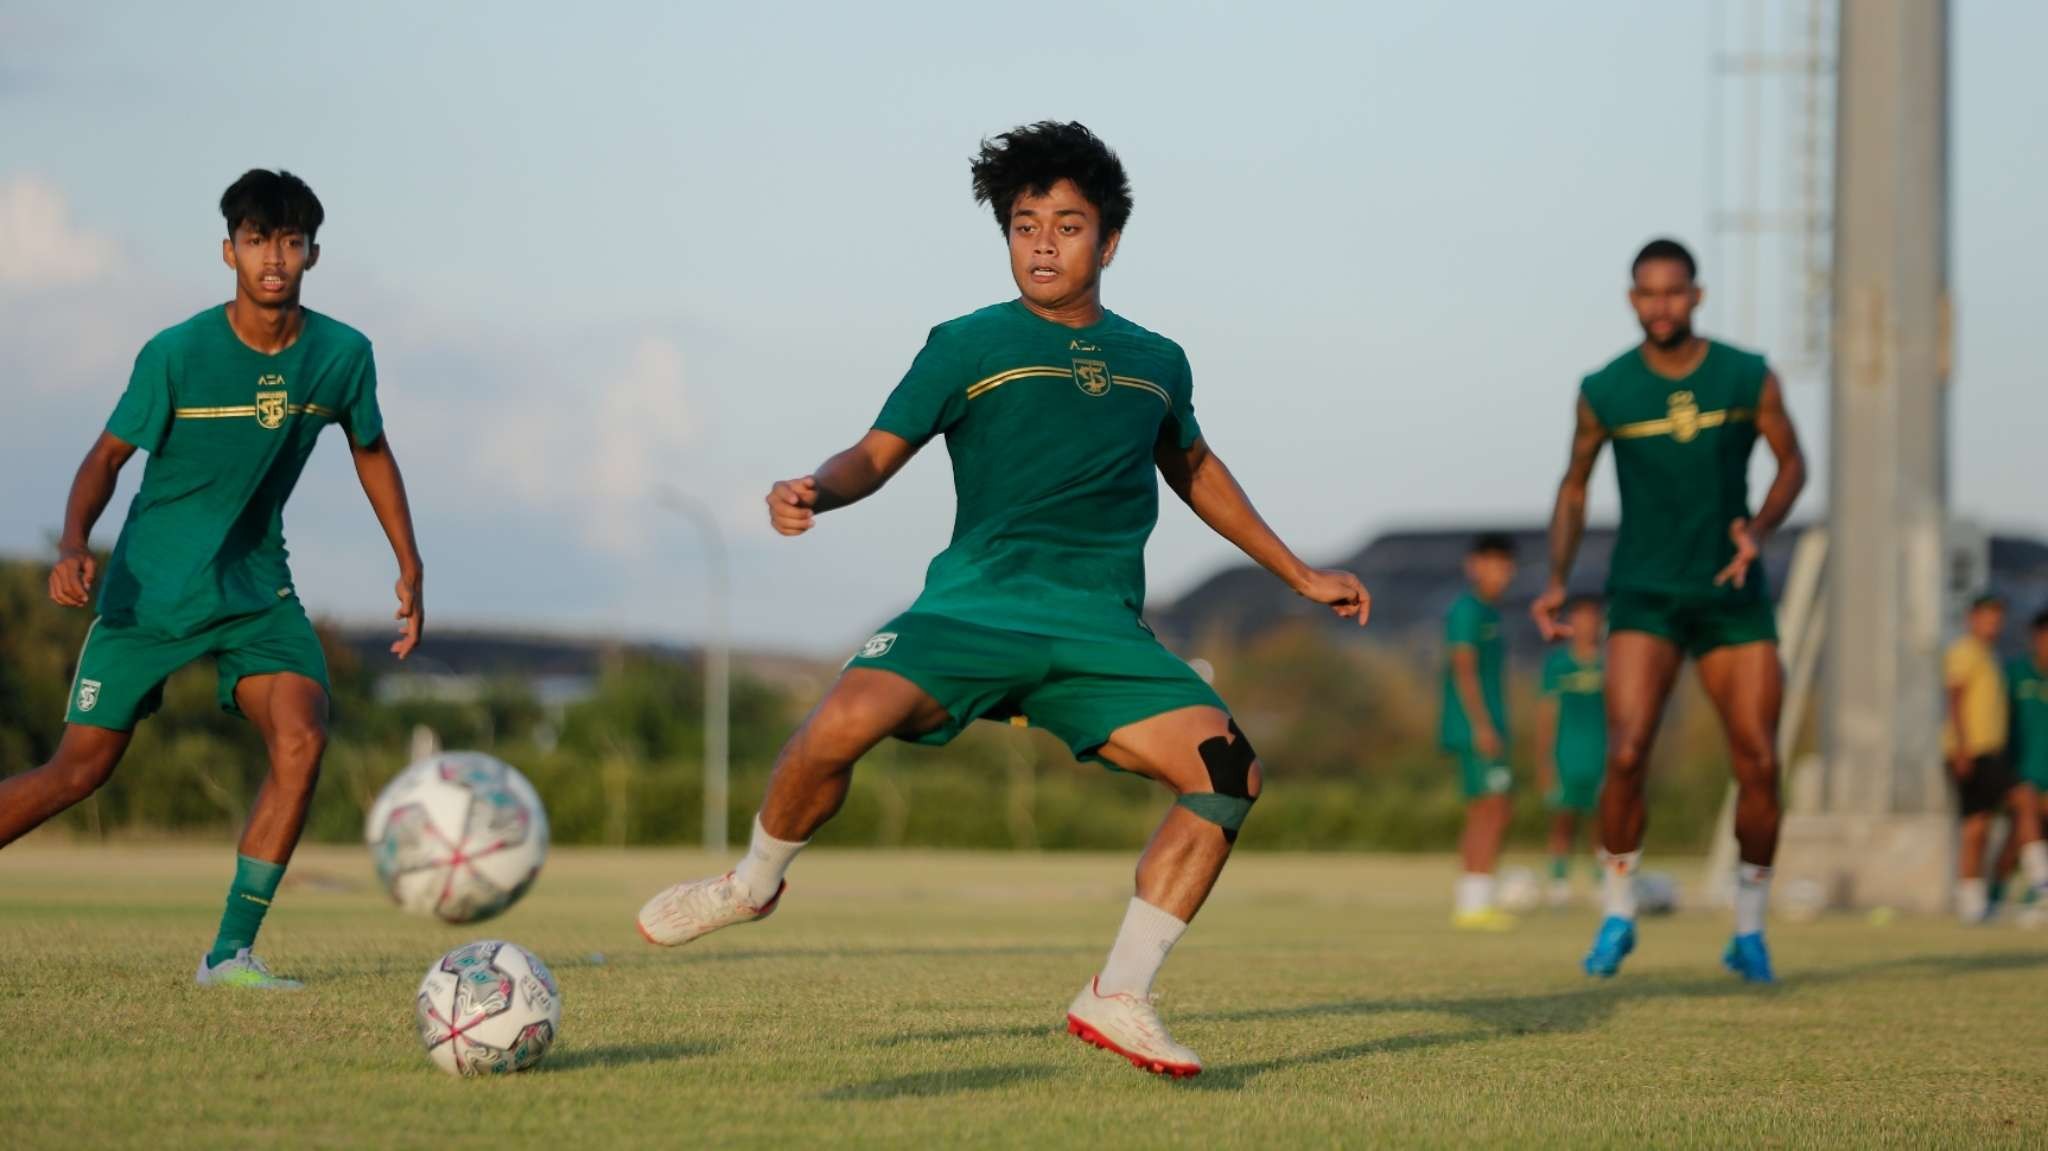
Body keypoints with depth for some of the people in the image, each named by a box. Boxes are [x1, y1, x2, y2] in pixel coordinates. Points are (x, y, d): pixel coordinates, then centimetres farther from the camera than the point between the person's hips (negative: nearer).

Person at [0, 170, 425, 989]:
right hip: (151, 585, -3)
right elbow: (108, 456, -8)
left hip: (255, 586, 3)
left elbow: (370, 452, 13)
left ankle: (230, 953, -13)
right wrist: (74, 544, -26)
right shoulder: (177, 354, -15)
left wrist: (409, 569, 12)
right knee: (80, 769, 0)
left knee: (302, 738, -20)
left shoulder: (343, 355, -5)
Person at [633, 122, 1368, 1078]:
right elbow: (880, 452, 1)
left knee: (1230, 772, -19)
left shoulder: (1156, 363, 18)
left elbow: (1193, 469, 34)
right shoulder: (969, 346, 6)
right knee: (842, 722, -30)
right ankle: (754, 884, 2)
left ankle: (1117, 999, -6)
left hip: (1102, 633, 3)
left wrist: (1300, 576, 38)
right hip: (976, 603, -3)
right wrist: (816, 490, -22)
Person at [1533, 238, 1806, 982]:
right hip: (1645, 596, -1)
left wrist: (1759, 530, -10)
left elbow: (1792, 463, 8)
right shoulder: (1605, 392, -3)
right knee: (1627, 755, -17)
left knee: (1759, 765, -3)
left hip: (1732, 595, 1)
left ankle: (1749, 930, 13)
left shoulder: (1749, 379, -3)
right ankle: (1617, 916, -1)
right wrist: (1557, 580, 0)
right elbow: (1575, 485, 10)